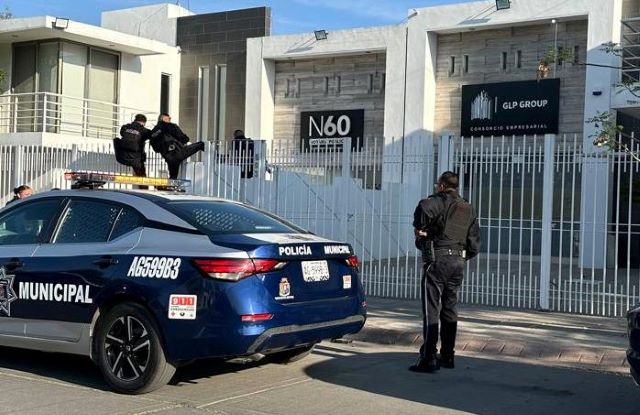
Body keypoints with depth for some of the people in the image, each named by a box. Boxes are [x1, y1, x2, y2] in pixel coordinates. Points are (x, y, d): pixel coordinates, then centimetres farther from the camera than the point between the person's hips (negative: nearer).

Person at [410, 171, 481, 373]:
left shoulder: (439, 201, -5)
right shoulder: (468, 209, 17)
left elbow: (424, 207, -30)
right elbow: (474, 243, 16)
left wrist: (419, 228, -14)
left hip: (437, 259, -7)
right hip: (459, 261, 7)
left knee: (431, 310, -7)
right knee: (450, 309, 15)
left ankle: (429, 358, -9)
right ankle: (447, 356, 22)